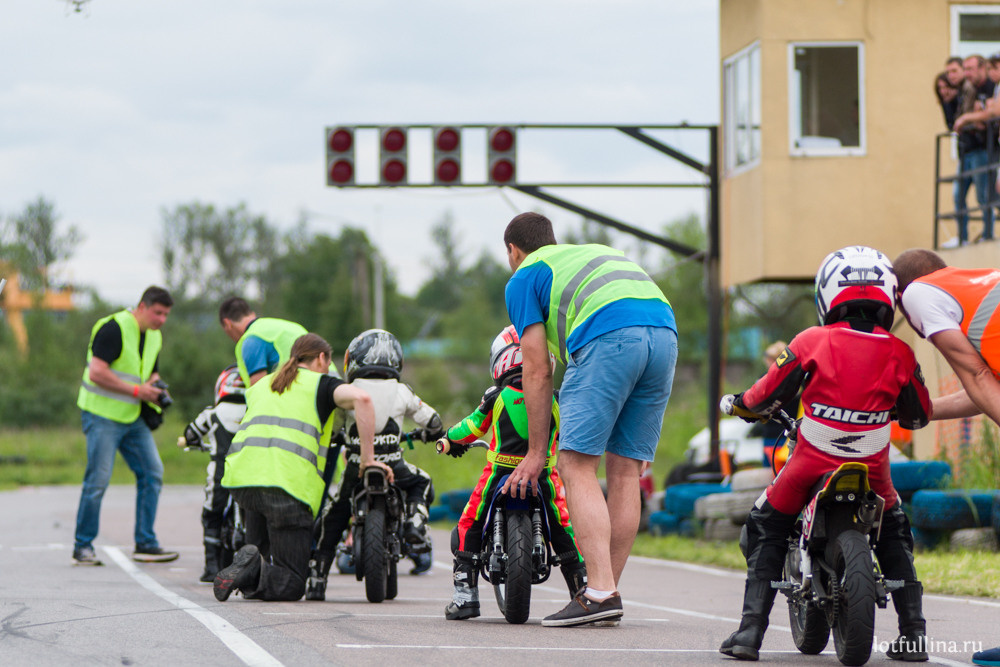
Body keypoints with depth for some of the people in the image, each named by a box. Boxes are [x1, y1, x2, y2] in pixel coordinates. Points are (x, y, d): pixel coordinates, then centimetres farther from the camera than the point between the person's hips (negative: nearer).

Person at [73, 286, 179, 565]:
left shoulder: (155, 337, 12)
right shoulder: (114, 329, -16)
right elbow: (97, 374, -23)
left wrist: (156, 391, 1)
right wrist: (137, 390, -22)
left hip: (133, 417, 8)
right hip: (102, 414, -8)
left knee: (152, 473, 0)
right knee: (98, 480, -8)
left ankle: (145, 544, 6)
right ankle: (82, 546, 3)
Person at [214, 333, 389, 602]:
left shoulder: (260, 386, 29)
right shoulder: (321, 383, 12)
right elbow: (361, 398, -8)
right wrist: (368, 458, -6)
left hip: (241, 478, 5)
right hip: (289, 484, -5)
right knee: (291, 584, -1)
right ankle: (253, 570, -29)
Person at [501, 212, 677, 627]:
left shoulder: (524, 277, 20)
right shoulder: (597, 252, 39)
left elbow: (537, 372, 14)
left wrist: (536, 452, 20)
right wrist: (637, 433, 38)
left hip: (610, 336, -6)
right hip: (665, 332, 6)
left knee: (577, 465, -3)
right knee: (624, 469, 12)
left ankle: (600, 592, -14)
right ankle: (607, 590, 12)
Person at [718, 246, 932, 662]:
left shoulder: (811, 343, -9)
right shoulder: (900, 355, -3)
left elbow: (766, 396, -4)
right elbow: (920, 416, 9)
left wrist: (738, 404, 18)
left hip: (811, 466, -2)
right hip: (872, 470, 2)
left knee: (765, 531, 18)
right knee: (894, 536, 27)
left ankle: (750, 631, 6)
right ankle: (913, 632, 17)